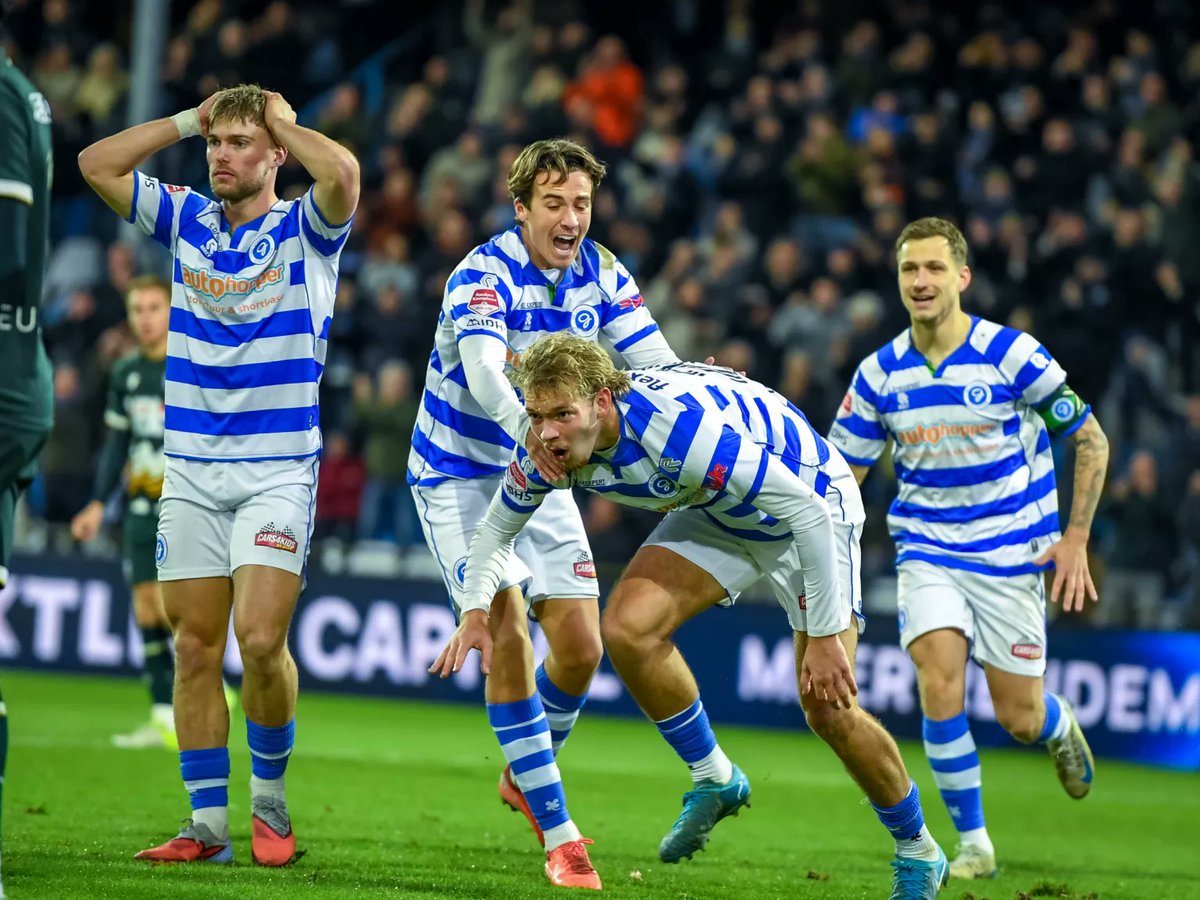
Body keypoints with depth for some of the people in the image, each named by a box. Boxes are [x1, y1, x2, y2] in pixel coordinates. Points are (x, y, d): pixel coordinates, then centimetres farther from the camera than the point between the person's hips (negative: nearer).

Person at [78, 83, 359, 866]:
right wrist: (189, 120, 5)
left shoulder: (306, 230, -2)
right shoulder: (186, 222, 10)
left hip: (278, 471, -4)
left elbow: (343, 171, -23)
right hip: (190, 471, 4)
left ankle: (270, 795, 7)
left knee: (261, 641, -15)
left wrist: (281, 122, -7)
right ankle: (208, 823, 6)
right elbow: (98, 163, 4)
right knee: (195, 649, 1)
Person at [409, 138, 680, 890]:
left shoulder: (601, 274, -4)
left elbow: (660, 367, -8)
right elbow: (484, 372, -39)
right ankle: (558, 835, -12)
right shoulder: (485, 274, -22)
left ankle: (525, 775, 29)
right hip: (459, 475, -5)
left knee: (582, 649, 0)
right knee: (508, 637, -17)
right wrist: (526, 429, -60)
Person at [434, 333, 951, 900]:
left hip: (809, 499, -6)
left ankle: (918, 851, 13)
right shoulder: (547, 448, -19)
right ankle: (714, 781, 4)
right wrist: (476, 610, -12)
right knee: (626, 626, -17)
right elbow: (497, 528, 4)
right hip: (717, 512, 6)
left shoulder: (680, 427, -41)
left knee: (828, 709, -11)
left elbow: (807, 511, -35)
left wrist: (826, 635, -32)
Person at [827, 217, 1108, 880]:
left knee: (1018, 720, 1)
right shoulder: (880, 374, -3)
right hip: (928, 549, 2)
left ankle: (1060, 727, 41)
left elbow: (1091, 440, -3)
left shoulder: (1010, 354, -12)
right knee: (938, 685, -21)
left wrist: (1075, 539, -9)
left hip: (1011, 554, -2)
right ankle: (972, 844, -6)